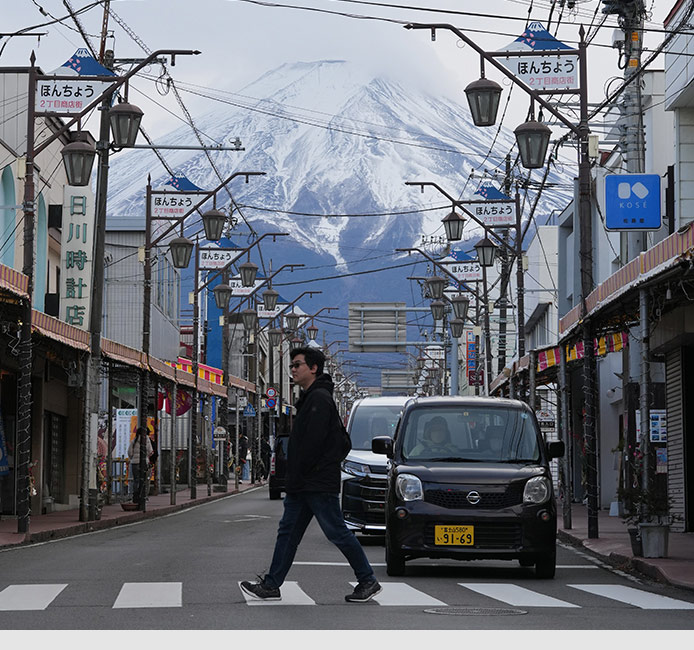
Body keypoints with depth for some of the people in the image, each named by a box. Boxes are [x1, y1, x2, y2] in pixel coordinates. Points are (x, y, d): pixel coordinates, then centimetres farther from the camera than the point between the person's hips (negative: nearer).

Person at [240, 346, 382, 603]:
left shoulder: (319, 398, -14)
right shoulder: (310, 398, 19)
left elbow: (312, 443, -21)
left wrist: (296, 478, -18)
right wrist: (293, 481, 16)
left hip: (319, 483, -10)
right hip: (304, 485, 10)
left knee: (338, 533, -4)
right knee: (288, 533, 8)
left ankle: (368, 582, 5)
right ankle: (271, 585, 10)